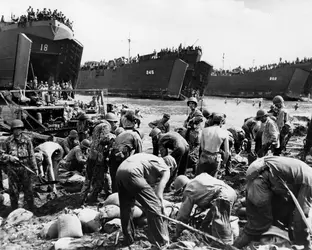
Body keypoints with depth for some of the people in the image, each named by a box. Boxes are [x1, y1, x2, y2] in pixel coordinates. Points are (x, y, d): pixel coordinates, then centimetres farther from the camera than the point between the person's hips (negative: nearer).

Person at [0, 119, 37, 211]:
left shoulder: (27, 140, 1)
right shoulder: (8, 141, 3)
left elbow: (31, 155, 3)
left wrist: (35, 168, 1)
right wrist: (10, 157, -12)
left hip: (25, 167, -1)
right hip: (12, 169, 1)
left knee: (28, 189, 5)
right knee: (13, 190, 7)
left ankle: (31, 209, 17)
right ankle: (14, 211, 20)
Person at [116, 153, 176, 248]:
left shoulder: (155, 160, 34)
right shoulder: (165, 169, 14)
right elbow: (159, 192, 0)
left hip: (120, 170, 9)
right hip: (132, 172, -8)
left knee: (126, 208, 21)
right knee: (154, 206, 1)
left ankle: (128, 239, 34)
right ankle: (162, 242, 7)